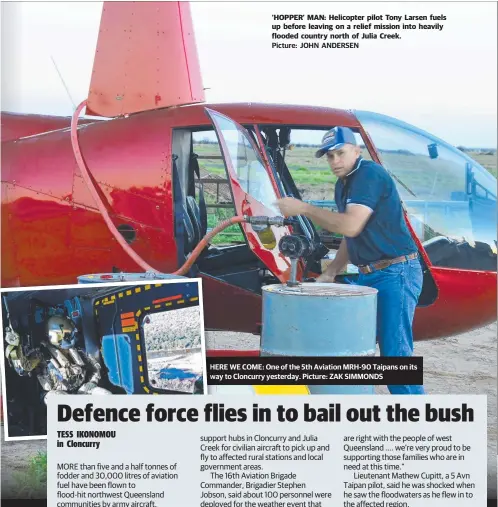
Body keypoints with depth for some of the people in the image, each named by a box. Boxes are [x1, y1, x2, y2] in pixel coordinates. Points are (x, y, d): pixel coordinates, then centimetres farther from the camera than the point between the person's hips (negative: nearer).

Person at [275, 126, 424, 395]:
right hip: (369, 275, 10)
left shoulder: (370, 174, -14)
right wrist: (330, 273, 13)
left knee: (395, 352, -12)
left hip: (396, 273, -10)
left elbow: (351, 226, -26)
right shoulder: (342, 185, 15)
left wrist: (303, 208, -20)